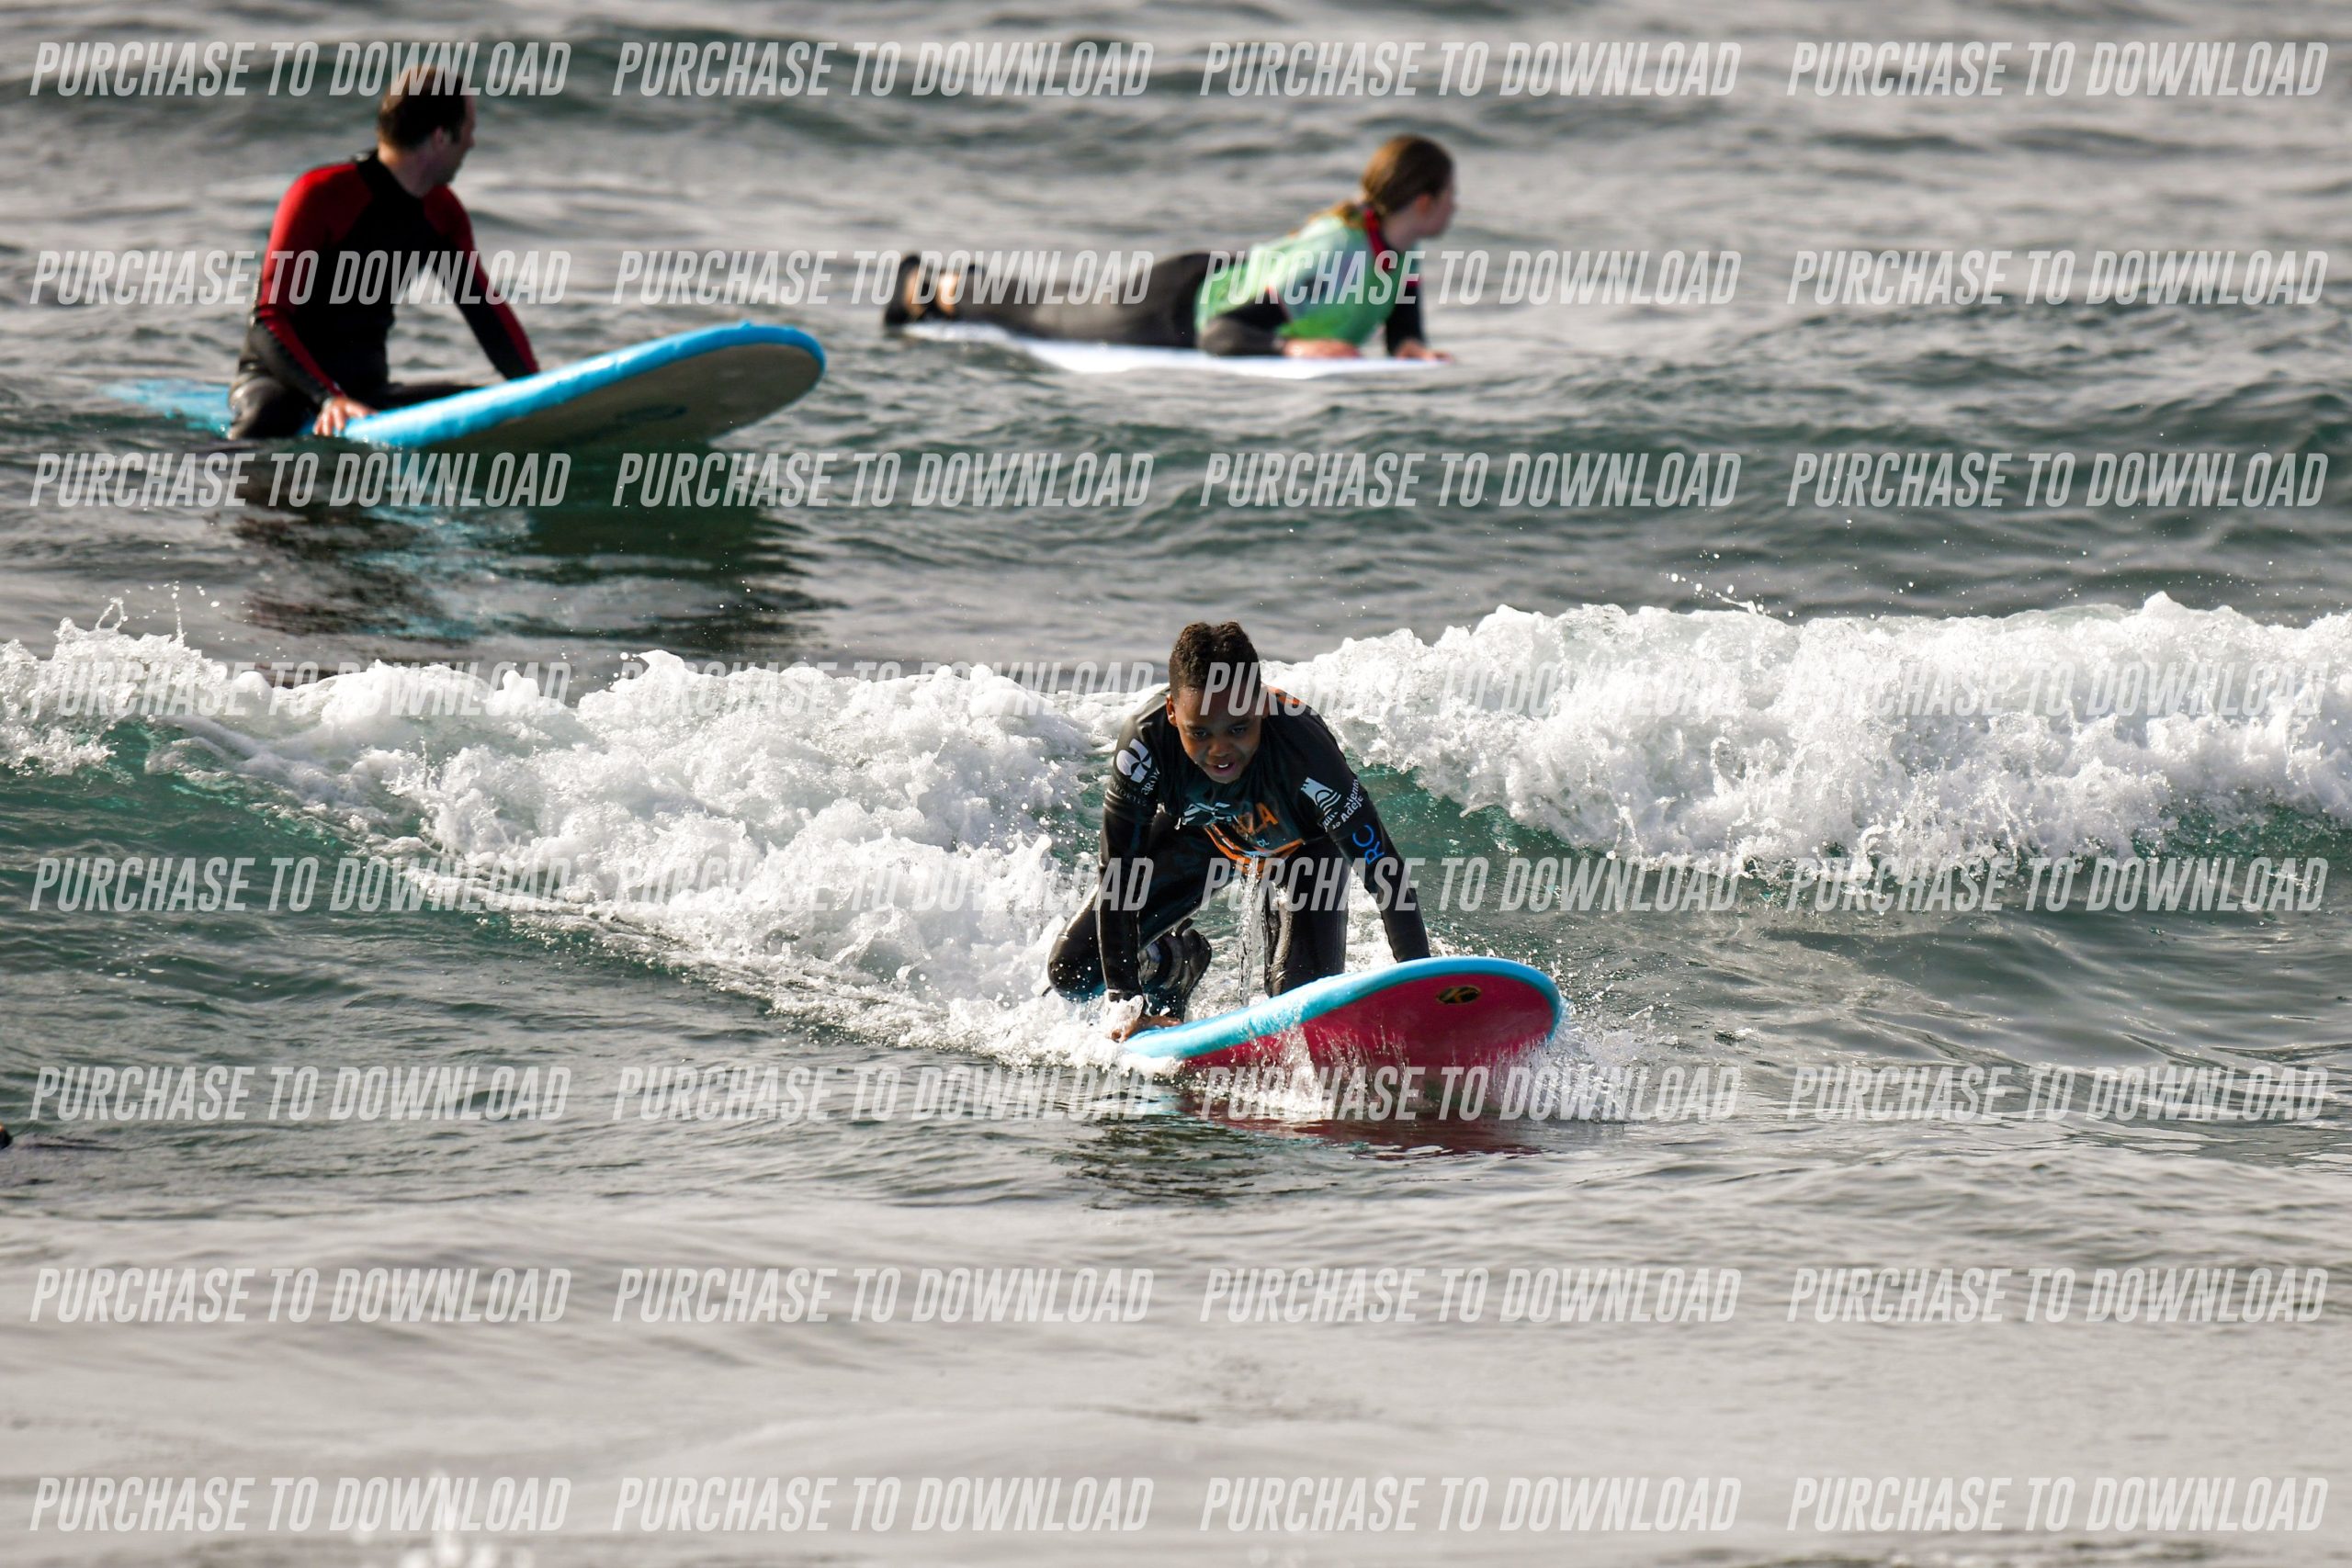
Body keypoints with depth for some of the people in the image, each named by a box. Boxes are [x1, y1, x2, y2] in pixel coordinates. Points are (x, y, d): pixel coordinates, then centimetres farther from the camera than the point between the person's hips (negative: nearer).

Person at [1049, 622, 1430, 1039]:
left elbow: (1386, 874, -37)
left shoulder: (1303, 750, -43)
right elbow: (1117, 877, -30)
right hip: (1199, 832, 2)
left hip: (1301, 845, -2)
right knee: (1071, 972, -4)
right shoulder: (1146, 741, -38)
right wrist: (1127, 1005, -32)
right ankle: (1180, 956, 28)